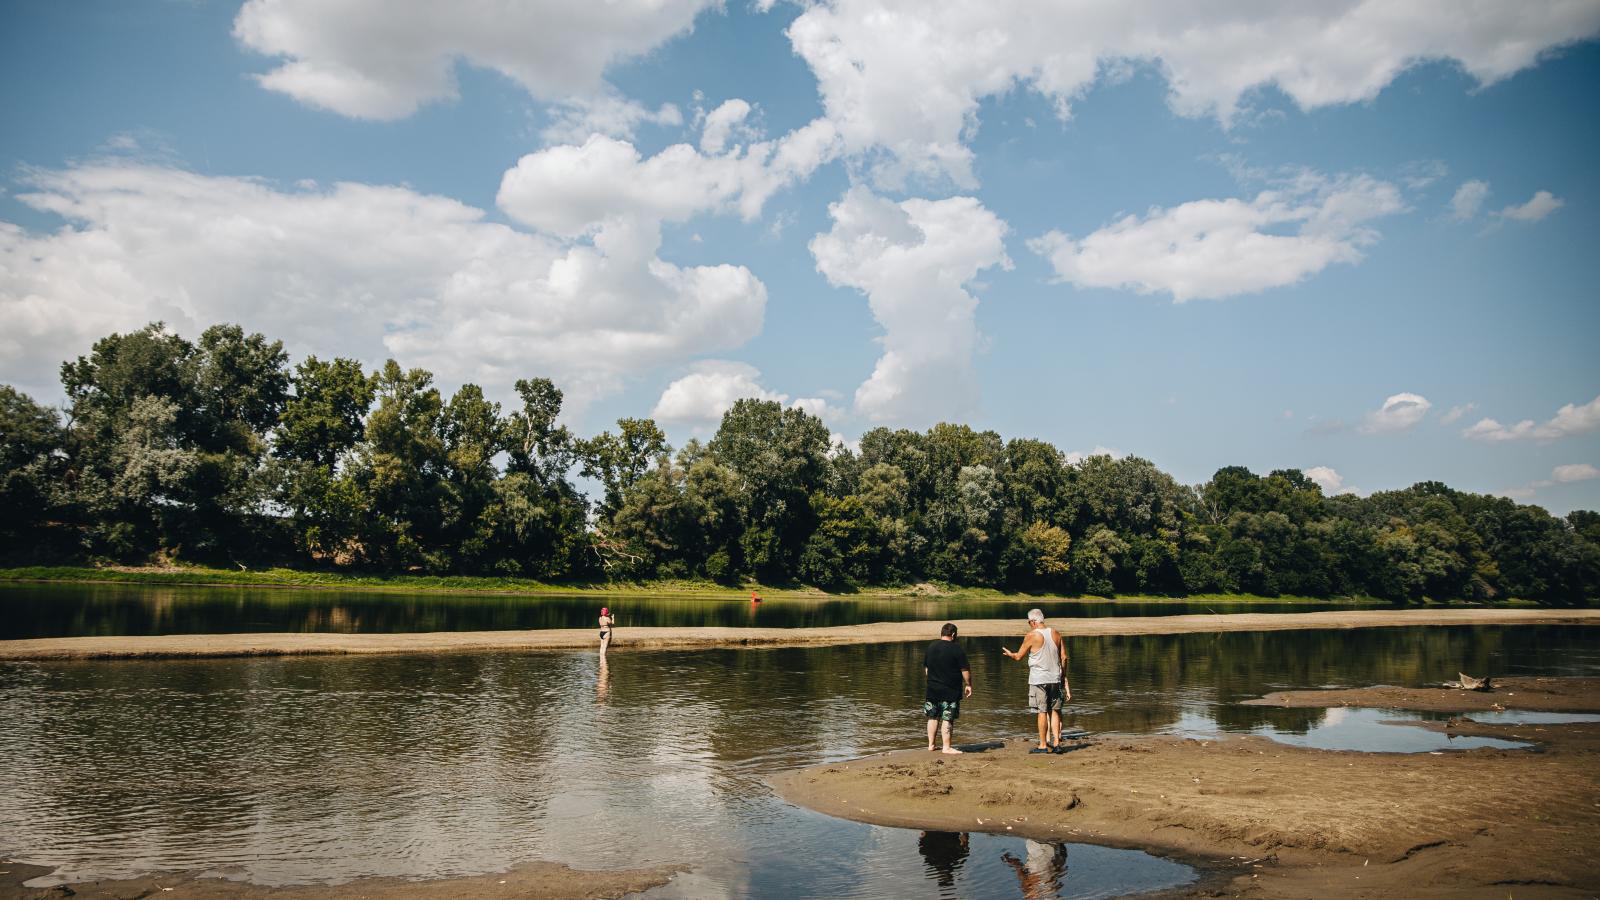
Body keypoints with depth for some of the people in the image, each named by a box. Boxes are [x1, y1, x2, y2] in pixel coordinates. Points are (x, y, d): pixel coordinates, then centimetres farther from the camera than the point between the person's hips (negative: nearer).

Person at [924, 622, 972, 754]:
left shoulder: (931, 647, 6)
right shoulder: (957, 649, -11)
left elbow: (925, 668, 15)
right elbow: (965, 670, -9)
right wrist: (968, 685, 3)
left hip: (932, 689, 5)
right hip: (951, 690, -5)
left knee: (933, 717, 14)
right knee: (947, 719, -2)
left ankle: (931, 744, 19)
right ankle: (946, 747, 1)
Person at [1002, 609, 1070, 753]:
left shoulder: (1032, 635, -9)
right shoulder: (1056, 633, 5)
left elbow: (1019, 656, -1)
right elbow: (1064, 657, 8)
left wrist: (1009, 654, 20)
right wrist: (1063, 677, 18)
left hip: (1038, 680, -4)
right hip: (1055, 678, 5)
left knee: (1042, 712, 0)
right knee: (1054, 711, 11)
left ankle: (1043, 745, 4)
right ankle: (1056, 743, 9)